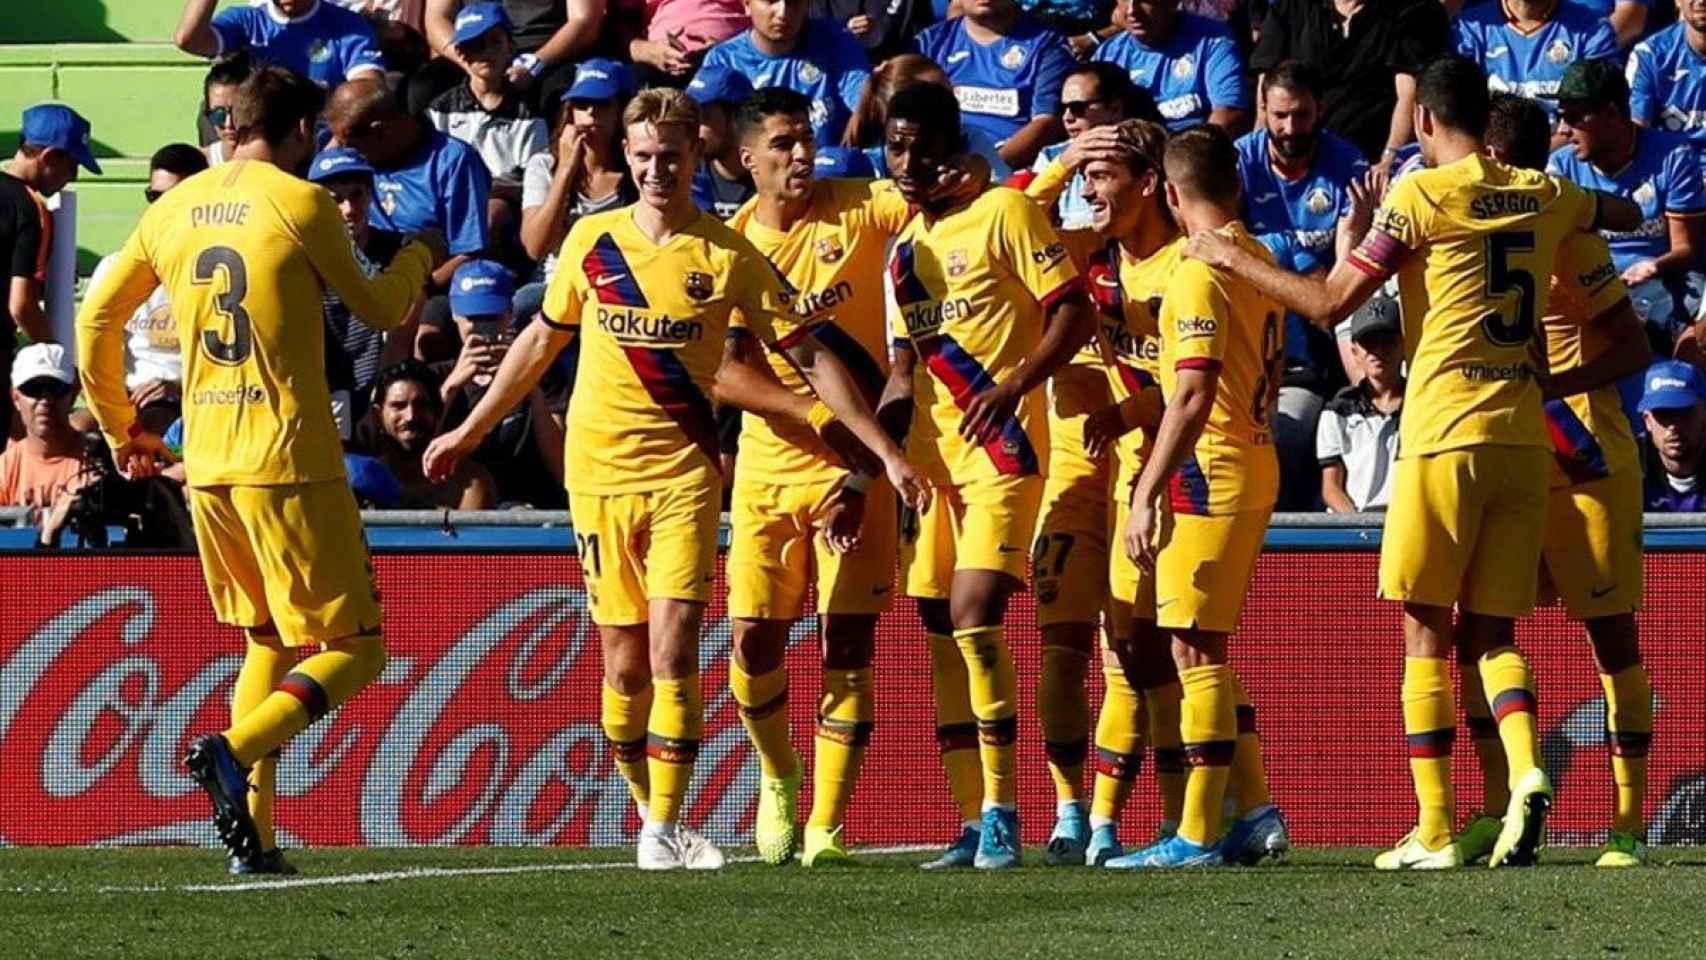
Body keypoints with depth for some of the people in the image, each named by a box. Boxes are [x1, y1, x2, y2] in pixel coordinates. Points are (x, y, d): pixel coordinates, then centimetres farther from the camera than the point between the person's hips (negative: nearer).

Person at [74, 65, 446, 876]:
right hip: (289, 459, -6)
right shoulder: (299, 203, -7)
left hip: (206, 465, 6)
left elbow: (96, 319, 17)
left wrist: (120, 428, 30)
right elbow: (377, 309, 5)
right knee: (351, 649, 0)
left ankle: (253, 834, 9)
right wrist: (420, 257, 26)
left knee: (267, 643, 20)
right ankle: (234, 750, -24)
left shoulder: (173, 210, 10)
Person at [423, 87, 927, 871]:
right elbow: (541, 341, 18)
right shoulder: (591, 241, 4)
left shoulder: (729, 257, -2)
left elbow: (812, 357, 0)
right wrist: (468, 431, 22)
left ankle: (665, 829, -9)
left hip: (683, 472, -2)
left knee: (672, 650, -13)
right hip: (598, 473, 2)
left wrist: (886, 452, -3)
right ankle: (651, 812, 18)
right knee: (625, 664, 4)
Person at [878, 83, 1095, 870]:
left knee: (975, 616, -17)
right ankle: (972, 820, 10)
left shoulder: (1003, 213, -6)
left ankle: (1001, 812, -14)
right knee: (940, 632, 5)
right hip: (928, 451, 8)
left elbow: (1073, 311, -11)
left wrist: (1014, 386, -23)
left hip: (1000, 446, -8)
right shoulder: (903, 244, 16)